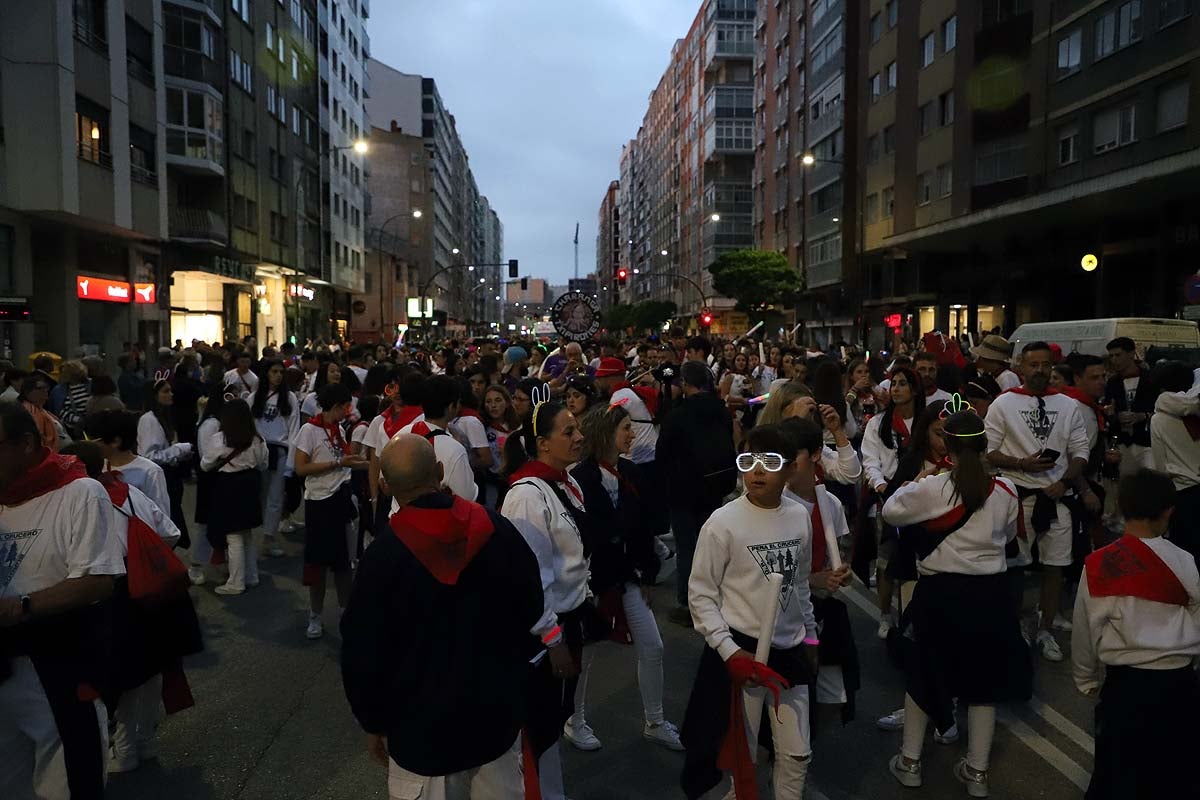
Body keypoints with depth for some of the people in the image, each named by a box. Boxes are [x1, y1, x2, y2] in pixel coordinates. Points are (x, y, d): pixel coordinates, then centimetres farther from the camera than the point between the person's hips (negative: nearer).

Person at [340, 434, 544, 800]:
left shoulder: (383, 553, -18)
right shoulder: (497, 528, -9)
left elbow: (364, 650, -11)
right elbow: (531, 607, 2)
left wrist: (373, 723, 4)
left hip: (422, 723, -3)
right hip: (497, 710, 3)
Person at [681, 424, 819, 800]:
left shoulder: (800, 516, -1)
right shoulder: (722, 522, -15)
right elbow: (700, 593, -10)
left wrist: (810, 636, 18)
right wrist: (728, 650, -16)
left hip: (790, 649, 5)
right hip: (741, 650, -4)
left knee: (797, 755, 14)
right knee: (741, 756, 6)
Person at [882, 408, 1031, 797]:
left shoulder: (932, 488, -16)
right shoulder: (1006, 491, -5)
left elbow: (891, 512, -3)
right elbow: (1008, 535, 11)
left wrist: (914, 483, 10)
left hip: (940, 592, -2)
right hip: (989, 592, 2)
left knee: (923, 672, 15)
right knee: (983, 675, 16)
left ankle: (910, 761, 25)